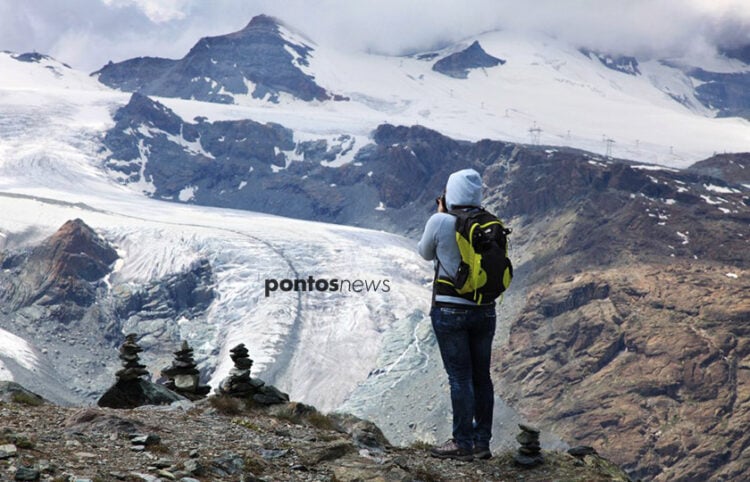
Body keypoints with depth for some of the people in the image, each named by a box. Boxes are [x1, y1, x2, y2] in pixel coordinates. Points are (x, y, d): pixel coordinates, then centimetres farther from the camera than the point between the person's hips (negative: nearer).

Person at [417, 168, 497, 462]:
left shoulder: (440, 222, -13)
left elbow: (426, 253, 5)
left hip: (450, 310, -4)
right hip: (485, 309, 4)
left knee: (460, 377, 0)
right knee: (481, 376, 11)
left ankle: (462, 444, 5)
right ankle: (482, 442, 18)